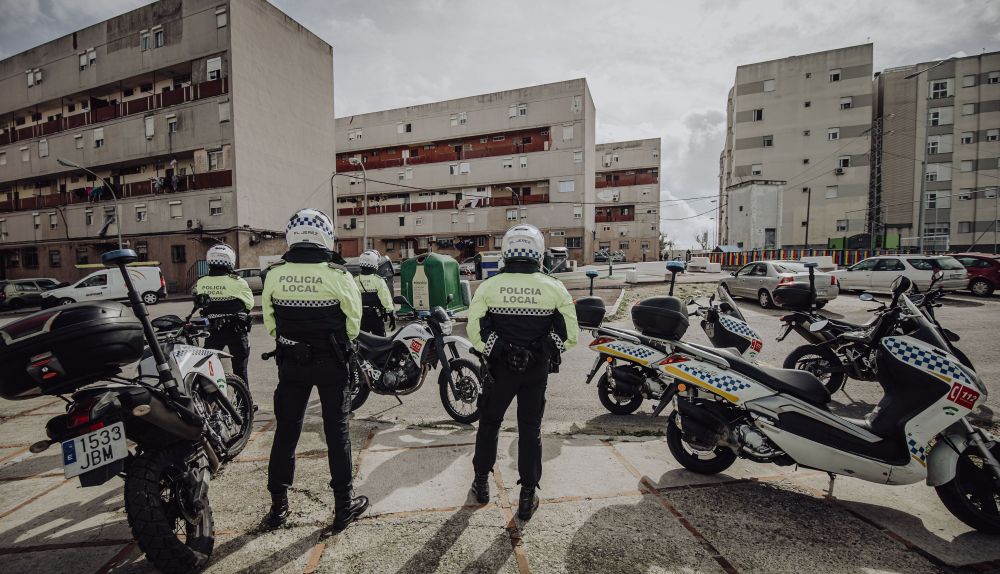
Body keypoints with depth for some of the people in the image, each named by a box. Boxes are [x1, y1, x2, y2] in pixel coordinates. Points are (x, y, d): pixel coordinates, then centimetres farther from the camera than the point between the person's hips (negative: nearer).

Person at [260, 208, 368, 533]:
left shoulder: (274, 275, -6)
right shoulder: (338, 276, -15)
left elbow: (269, 320, 3)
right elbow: (354, 322, -7)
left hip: (290, 361, 3)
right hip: (331, 362, -3)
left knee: (286, 431, 15)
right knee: (336, 432, 8)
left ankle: (278, 506, 28)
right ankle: (343, 504, 18)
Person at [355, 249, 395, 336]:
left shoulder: (355, 281, -1)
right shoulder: (378, 280, -11)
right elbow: (386, 300, -12)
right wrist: (392, 317, -6)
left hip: (361, 318, 3)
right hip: (376, 317, -3)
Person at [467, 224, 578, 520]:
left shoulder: (488, 286, -10)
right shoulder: (554, 288, -8)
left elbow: (474, 331, -11)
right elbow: (570, 334, -6)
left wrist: (489, 352, 7)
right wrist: (548, 351, 10)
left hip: (500, 367, 0)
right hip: (537, 370, 1)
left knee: (489, 423, 20)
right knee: (530, 430, 14)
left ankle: (481, 482, 36)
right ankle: (527, 498, 23)